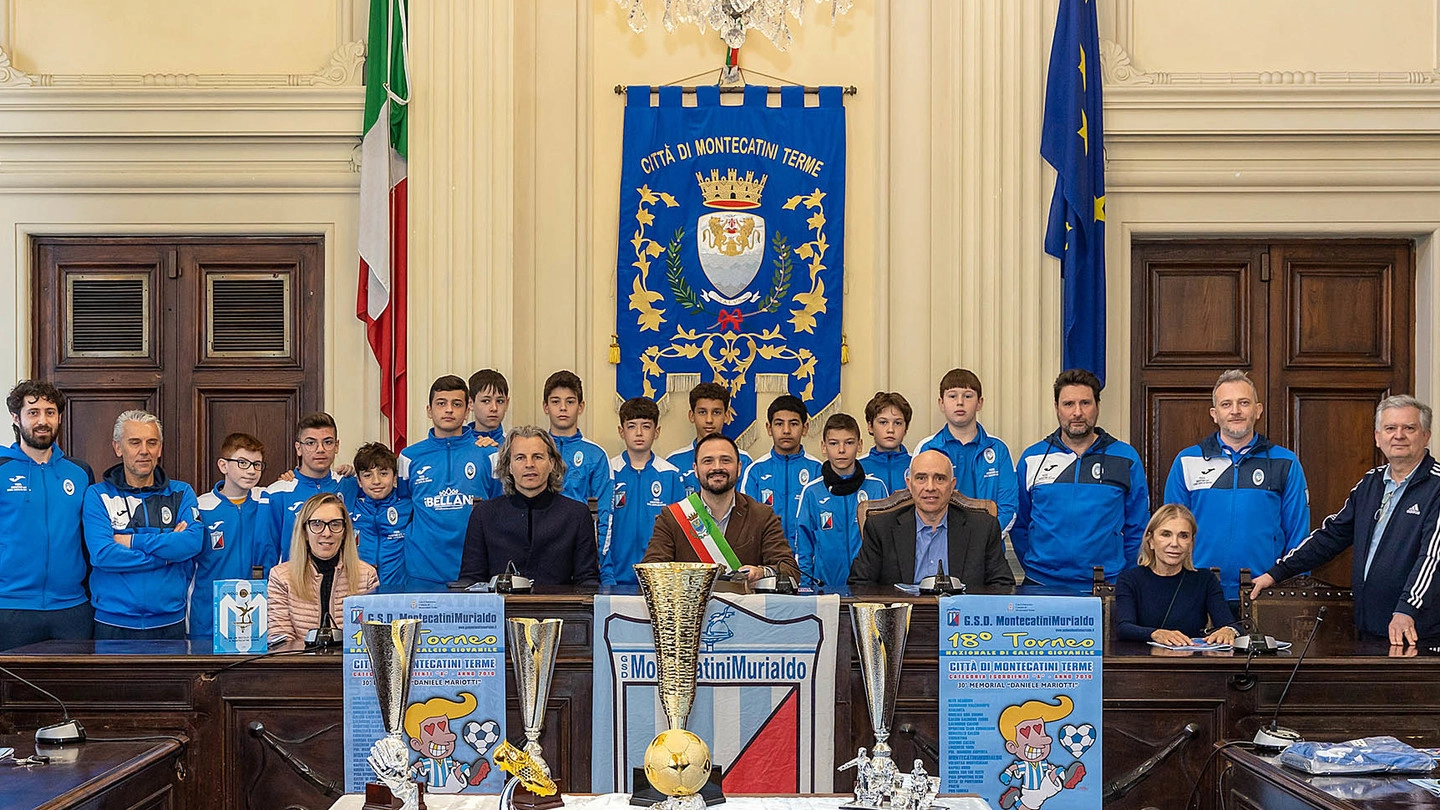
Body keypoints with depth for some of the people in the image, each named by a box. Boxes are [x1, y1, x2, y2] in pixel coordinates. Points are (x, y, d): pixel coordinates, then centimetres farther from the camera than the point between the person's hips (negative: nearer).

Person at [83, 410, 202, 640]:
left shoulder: (181, 494, 8)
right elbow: (102, 554, -12)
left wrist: (133, 541, -11)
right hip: (113, 623, -1)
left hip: (169, 621, 1)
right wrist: (167, 553, -10)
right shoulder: (98, 495, 3)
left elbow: (193, 541, -10)